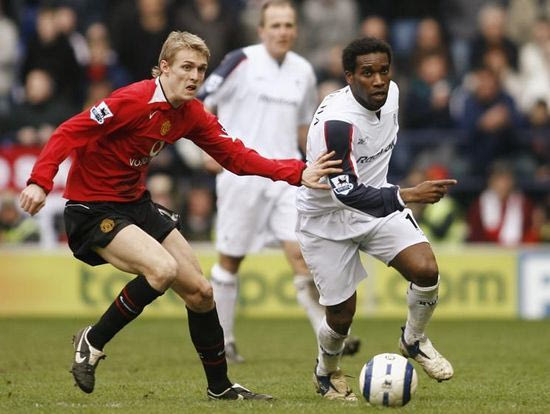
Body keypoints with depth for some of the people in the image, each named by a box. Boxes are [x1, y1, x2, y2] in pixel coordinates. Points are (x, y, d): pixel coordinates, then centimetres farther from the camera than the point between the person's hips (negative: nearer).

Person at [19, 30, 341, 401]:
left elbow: (235, 155, 1)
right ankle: (93, 342, -11)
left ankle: (220, 387, 25)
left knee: (200, 291, 8)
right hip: (93, 210, -8)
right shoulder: (134, 101, -23)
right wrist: (41, 181, -37)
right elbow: (70, 133, -24)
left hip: (137, 203, 8)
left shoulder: (192, 114, 1)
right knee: (162, 268, -30)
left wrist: (297, 174, -10)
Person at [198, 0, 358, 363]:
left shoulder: (303, 71, 10)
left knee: (301, 252, -11)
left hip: (286, 176, 3)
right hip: (242, 175, -3)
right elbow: (199, 105, -3)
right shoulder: (242, 62, -6)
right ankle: (222, 340, 20)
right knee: (231, 260, 6)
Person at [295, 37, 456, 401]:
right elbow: (348, 193, -35)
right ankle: (327, 373, 34)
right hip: (328, 218, -6)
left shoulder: (391, 93, -9)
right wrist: (408, 195, -44)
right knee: (342, 316, 0)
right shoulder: (336, 122, -33)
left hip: (377, 201, 6)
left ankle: (415, 341, 12)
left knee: (426, 270, -17)